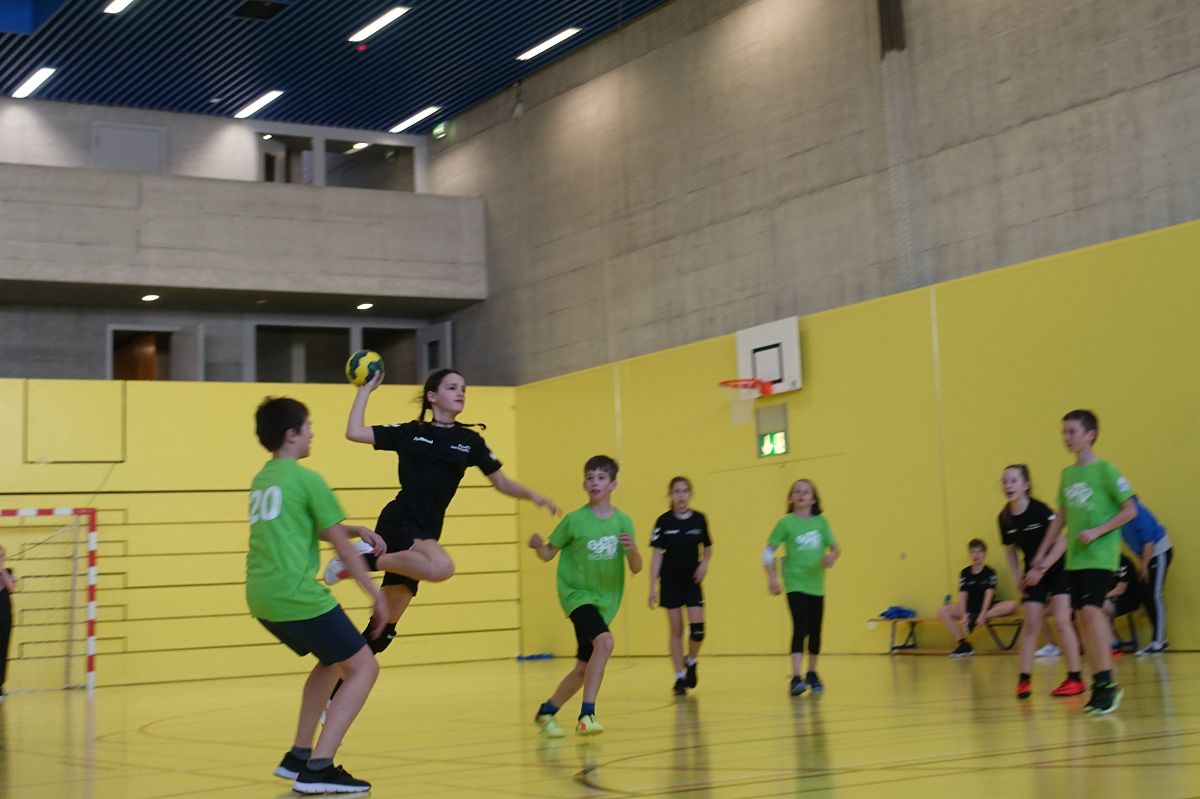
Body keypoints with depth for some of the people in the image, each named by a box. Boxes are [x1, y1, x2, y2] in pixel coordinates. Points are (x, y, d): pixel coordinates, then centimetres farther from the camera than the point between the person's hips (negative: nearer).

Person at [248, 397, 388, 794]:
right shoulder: (307, 480, -7)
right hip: (297, 596, -9)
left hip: (261, 597, 9)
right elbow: (340, 544, -3)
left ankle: (298, 756, 24)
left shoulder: (260, 481, 18)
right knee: (363, 667, -1)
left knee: (332, 660, 26)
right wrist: (376, 593, 5)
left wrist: (358, 530, 19)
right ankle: (318, 769, -11)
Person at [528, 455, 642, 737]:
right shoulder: (574, 520, -9)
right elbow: (549, 554, -1)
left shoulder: (623, 521, -2)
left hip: (605, 600, 5)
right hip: (577, 594, -4)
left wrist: (633, 550, -22)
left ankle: (547, 711, 32)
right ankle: (587, 714, -25)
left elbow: (636, 568, -1)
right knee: (604, 641, -30)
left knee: (584, 668, 10)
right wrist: (538, 546, -23)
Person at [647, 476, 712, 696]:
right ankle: (680, 678, 12)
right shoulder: (664, 521, -5)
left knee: (697, 627, -10)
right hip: (671, 582, -1)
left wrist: (704, 563, -7)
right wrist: (653, 586, -9)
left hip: (692, 581, 1)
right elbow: (657, 554, -5)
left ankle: (691, 663, 19)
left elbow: (707, 547, 14)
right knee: (676, 630, 3)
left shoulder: (699, 519, 0)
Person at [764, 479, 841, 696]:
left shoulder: (820, 521, 4)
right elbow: (769, 551, -1)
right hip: (795, 584, -4)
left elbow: (835, 548, 8)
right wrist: (771, 578, -10)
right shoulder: (786, 523, -4)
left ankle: (812, 674, 30)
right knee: (800, 628, -16)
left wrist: (832, 556, -15)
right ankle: (796, 678, -21)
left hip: (816, 584, 4)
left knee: (815, 631, 12)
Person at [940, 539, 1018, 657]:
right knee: (943, 611, -22)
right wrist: (963, 616, -22)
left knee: (1012, 605, -30)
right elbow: (962, 595, -7)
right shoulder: (965, 573, 3)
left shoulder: (990, 572, -3)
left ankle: (974, 619, -35)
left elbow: (989, 595, -14)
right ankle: (963, 644, -24)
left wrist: (982, 615, -27)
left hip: (987, 607, -2)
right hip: (969, 608, 2)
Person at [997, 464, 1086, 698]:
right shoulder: (1004, 518, -5)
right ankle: (1024, 679, 2)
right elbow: (1011, 552, 8)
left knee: (1061, 620, -11)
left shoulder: (1040, 510, -21)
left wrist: (1043, 566, -30)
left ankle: (1075, 679, -2)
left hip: (1058, 569, -5)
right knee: (1031, 623, 0)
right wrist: (1019, 579, -2)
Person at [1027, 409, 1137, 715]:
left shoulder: (1105, 471, -7)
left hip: (1099, 556, -7)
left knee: (1091, 611, -18)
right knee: (1086, 617, 5)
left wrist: (1097, 532, -16)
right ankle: (1100, 685, 12)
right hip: (1074, 558, 7)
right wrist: (1041, 556, 17)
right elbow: (1061, 519, 19)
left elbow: (1130, 510, -7)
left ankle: (1107, 683, -11)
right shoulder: (1067, 474, 12)